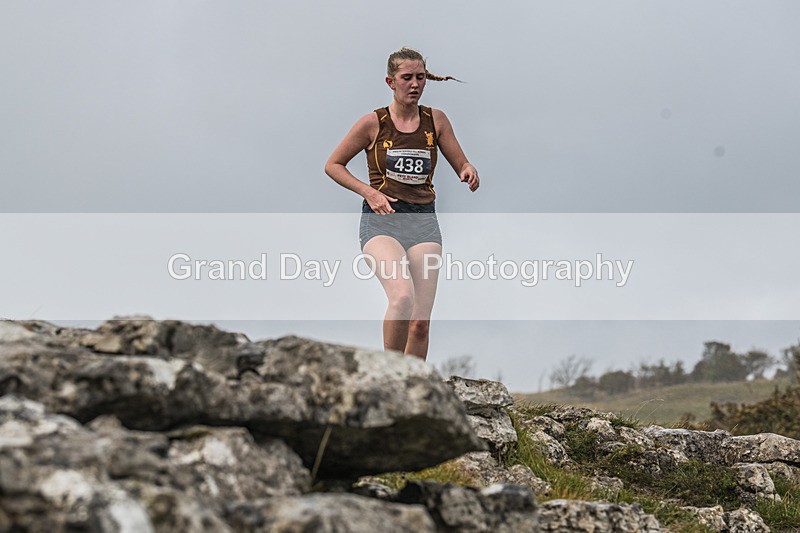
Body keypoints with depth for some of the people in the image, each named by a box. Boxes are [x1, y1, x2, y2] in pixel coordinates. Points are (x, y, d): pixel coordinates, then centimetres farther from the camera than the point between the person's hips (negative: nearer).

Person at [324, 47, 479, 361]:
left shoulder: (436, 121, 8)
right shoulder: (373, 123, 1)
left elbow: (462, 165, 13)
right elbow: (333, 165, 8)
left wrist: (469, 172, -12)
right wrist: (368, 192, -7)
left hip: (424, 221, 3)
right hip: (381, 220, -3)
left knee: (421, 322, -4)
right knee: (402, 295, -28)